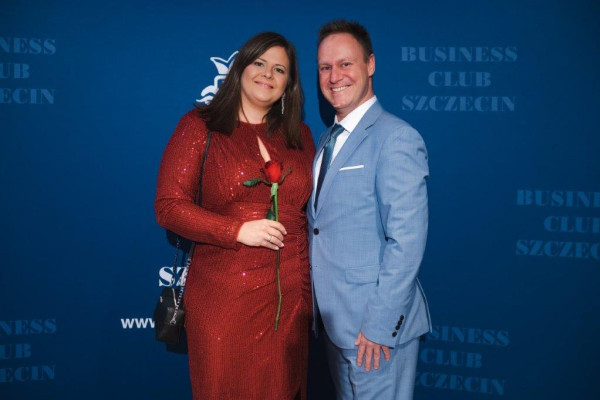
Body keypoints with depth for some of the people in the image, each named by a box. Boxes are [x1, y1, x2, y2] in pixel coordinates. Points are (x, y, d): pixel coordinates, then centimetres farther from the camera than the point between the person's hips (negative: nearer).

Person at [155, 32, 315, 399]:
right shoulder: (199, 127, -1)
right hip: (225, 296, -3)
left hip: (292, 295, 4)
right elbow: (169, 206, -6)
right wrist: (239, 231, -16)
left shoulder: (299, 135, 11)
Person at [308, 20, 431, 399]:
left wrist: (378, 326, -20)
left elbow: (406, 242, -20)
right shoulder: (327, 140, 12)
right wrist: (323, 311, 7)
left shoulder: (396, 138, -15)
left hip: (375, 325, -8)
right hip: (336, 320, 8)